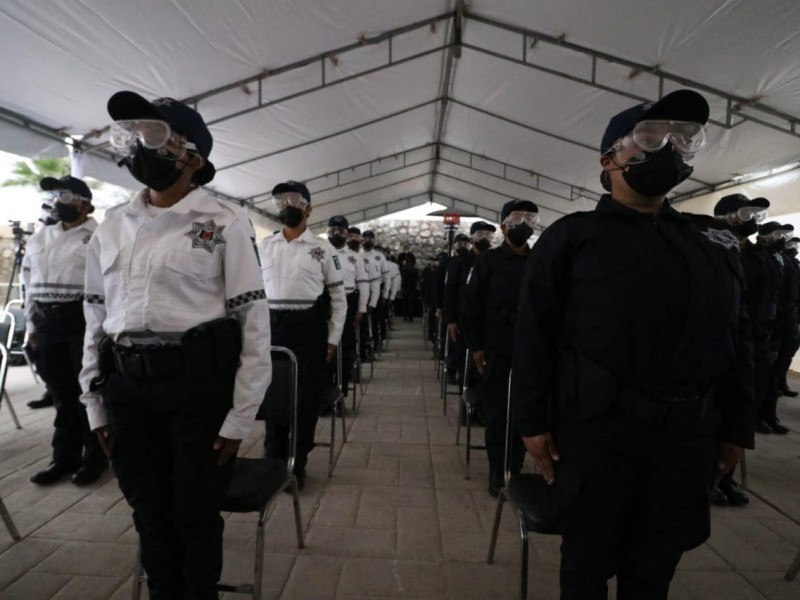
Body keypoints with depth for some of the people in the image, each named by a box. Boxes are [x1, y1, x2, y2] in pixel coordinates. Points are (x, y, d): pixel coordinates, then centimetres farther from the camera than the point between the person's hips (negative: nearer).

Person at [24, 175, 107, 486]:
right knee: (61, 393, 12)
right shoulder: (39, 238, 16)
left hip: (85, 321, -6)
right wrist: (32, 325, 13)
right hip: (47, 324, 6)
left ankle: (95, 456, 15)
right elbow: (29, 283, 19)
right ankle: (65, 456, 24)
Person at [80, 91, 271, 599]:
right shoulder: (111, 228, 10)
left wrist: (239, 418, -9)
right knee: (151, 515, 18)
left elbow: (255, 325, -9)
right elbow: (95, 319, 14)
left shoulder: (224, 226, -7)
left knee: (196, 517, 10)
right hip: (127, 390, 5)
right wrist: (96, 406, 12)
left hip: (201, 386, -4)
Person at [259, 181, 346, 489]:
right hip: (271, 328, 3)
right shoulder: (264, 246, 8)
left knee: (306, 399, 5)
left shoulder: (322, 249, -1)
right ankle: (273, 459, 29)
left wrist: (333, 340, -5)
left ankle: (297, 465, 21)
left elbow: (338, 298, 0)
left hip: (310, 329, -2)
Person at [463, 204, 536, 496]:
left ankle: (515, 470, 23)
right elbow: (471, 304, -1)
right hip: (496, 351, -2)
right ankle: (497, 472, 19)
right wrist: (475, 346, -5)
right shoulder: (487, 260, 2)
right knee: (496, 412, 6)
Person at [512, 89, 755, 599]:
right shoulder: (571, 236, -4)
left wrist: (738, 427, 8)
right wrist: (532, 421, -10)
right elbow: (534, 334, -7)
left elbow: (738, 340, 11)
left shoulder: (717, 241, 11)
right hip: (595, 428, -4)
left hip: (688, 434, 4)